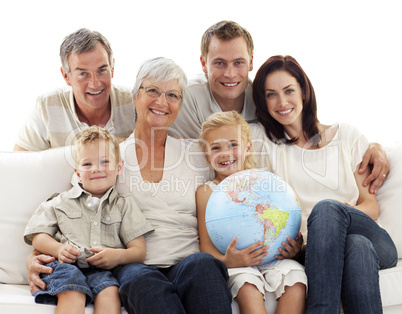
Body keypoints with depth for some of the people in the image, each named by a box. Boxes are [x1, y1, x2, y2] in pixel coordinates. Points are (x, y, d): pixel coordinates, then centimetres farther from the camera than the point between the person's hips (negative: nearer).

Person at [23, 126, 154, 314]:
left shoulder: (124, 205, 20)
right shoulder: (61, 203, 23)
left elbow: (139, 251, 13)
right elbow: (38, 237, 17)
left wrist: (119, 256, -10)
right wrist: (58, 249, -5)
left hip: (102, 270, 0)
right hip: (66, 265, 0)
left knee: (109, 292, -35)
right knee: (72, 293, -35)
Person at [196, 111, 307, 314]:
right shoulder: (207, 192, 8)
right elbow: (206, 244, 1)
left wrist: (293, 246, -12)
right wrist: (225, 261, -21)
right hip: (235, 263, -2)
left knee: (295, 278, -27)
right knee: (247, 285, -34)